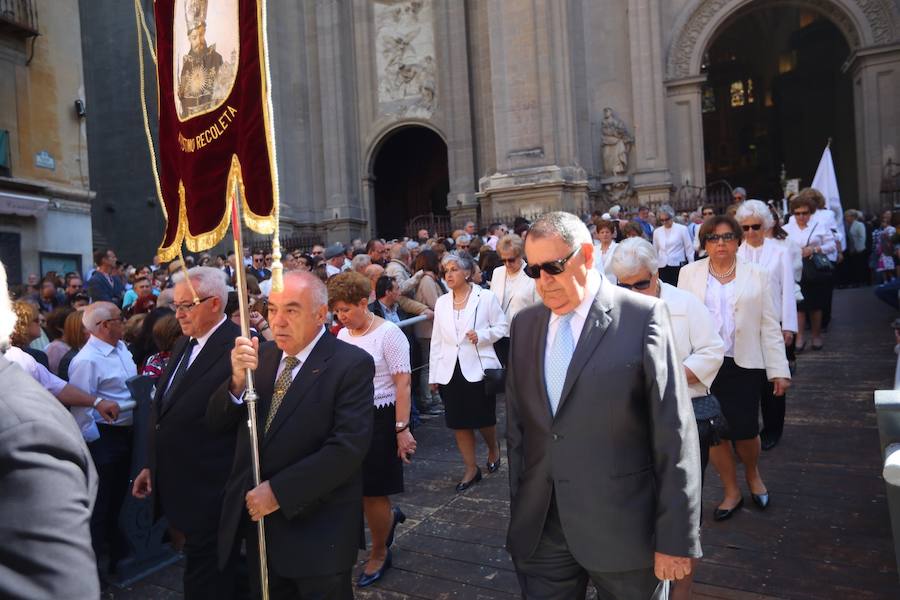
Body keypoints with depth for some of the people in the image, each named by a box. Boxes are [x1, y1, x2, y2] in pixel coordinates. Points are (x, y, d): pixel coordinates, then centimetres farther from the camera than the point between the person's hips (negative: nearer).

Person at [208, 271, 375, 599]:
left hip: (316, 531, -5)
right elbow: (217, 422, 1)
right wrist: (238, 380, -19)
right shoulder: (261, 355, 2)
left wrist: (279, 491, -20)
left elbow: (348, 448, -22)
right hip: (256, 516, 5)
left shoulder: (352, 364, -16)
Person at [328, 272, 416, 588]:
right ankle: (389, 516, 39)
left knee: (373, 492, 4)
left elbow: (402, 383, -14)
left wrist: (402, 428, -18)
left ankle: (379, 554, 28)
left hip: (380, 419, -6)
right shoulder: (342, 335, 7)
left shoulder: (388, 333, -11)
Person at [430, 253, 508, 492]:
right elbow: (437, 340, 10)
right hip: (450, 371, 4)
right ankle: (471, 469, 22)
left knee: (484, 419, 5)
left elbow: (502, 326, 0)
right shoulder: (441, 302, 9)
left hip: (478, 368, -4)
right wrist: (434, 375, 8)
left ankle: (493, 447, 38)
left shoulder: (486, 297, -4)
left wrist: (481, 335, -19)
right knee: (459, 423, 7)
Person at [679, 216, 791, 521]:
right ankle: (732, 492, 28)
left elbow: (770, 326, 3)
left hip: (745, 366, 0)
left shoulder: (756, 276, 4)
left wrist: (779, 370, -2)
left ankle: (753, 473, 35)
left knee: (745, 430, 0)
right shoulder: (689, 273, 4)